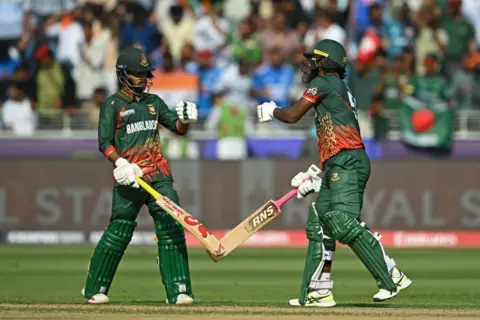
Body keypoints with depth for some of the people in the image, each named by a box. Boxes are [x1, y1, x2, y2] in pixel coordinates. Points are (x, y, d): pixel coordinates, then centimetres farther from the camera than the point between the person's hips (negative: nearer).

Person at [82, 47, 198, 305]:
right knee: (119, 232, -5)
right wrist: (120, 163, -20)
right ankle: (94, 289, 8)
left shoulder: (154, 102, 18)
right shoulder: (112, 104, 2)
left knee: (172, 230, -4)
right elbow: (105, 142, -5)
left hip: (159, 176, 5)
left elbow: (177, 128, 16)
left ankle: (178, 291, -4)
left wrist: (185, 120, -6)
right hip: (129, 178, -5)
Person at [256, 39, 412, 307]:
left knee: (345, 223, -20)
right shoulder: (341, 91, 26)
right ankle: (318, 292, 13)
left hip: (348, 164, -10)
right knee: (319, 224, 11)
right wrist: (315, 175, 27)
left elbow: (293, 115, 2)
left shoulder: (324, 82, -1)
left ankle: (392, 279, -23)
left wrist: (270, 111, 23)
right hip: (337, 167, 10)